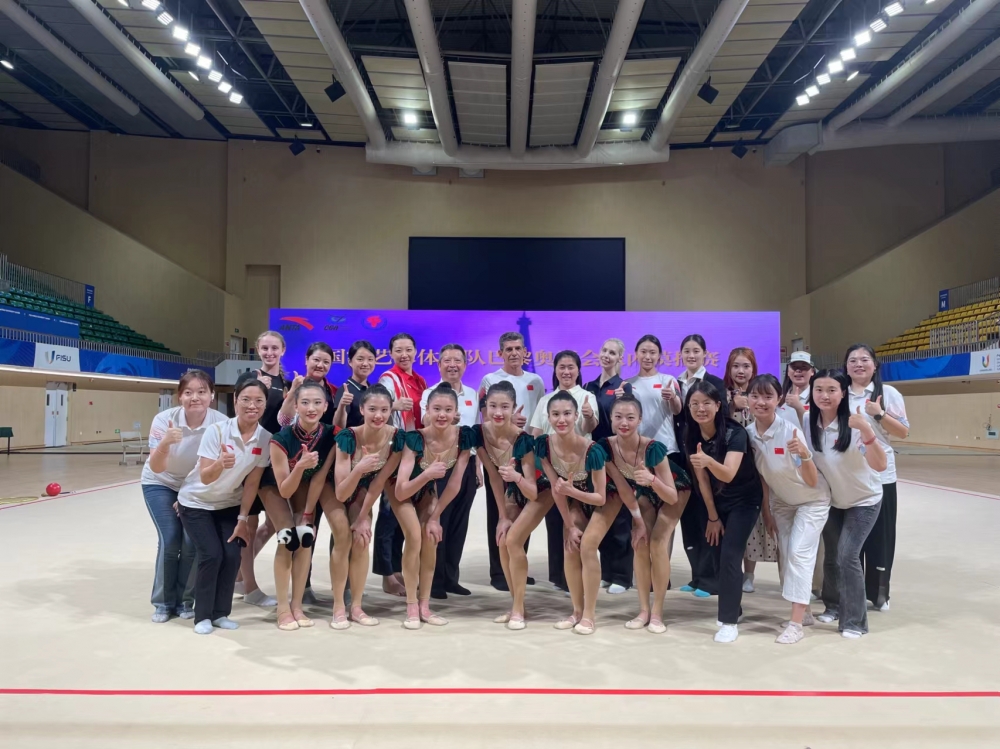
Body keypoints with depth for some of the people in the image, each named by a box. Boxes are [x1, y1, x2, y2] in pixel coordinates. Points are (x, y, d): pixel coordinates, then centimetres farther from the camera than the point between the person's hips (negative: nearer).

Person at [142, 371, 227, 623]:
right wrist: (165, 443, -50)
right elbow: (156, 468, -32)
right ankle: (163, 602, 8)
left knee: (192, 542, -8)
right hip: (161, 484, -1)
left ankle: (185, 601, 12)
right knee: (170, 540, -12)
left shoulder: (220, 423, -27)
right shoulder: (164, 420, -27)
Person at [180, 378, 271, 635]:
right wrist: (220, 464, -50)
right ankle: (202, 616, 7)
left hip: (228, 504, 3)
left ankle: (220, 613, 14)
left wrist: (242, 519, -5)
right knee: (211, 555, -13)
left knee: (232, 556, -6)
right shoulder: (216, 430, -26)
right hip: (196, 502, -3)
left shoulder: (266, 438, -17)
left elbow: (252, 482, -9)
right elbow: (205, 478, -29)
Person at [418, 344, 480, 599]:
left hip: (467, 463, 5)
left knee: (459, 523, 9)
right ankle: (434, 580, 10)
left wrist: (477, 466, 14)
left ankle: (450, 577, 20)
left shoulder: (472, 395, 12)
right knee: (437, 523, 0)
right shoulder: (430, 394, -4)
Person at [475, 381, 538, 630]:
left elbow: (533, 492, -33)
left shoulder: (523, 440, -35)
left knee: (513, 540, -16)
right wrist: (503, 517, -10)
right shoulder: (479, 433, -22)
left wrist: (517, 478, -54)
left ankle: (518, 609, -3)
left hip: (540, 490, -5)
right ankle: (516, 604, 16)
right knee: (502, 542, -1)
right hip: (512, 491, 5)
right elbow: (494, 477, -12)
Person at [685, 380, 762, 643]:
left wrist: (708, 461, -59)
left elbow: (728, 474, -39)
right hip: (716, 501, 5)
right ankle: (732, 608, 27)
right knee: (719, 555, 7)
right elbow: (702, 480, -6)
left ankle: (729, 621, -4)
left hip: (745, 500, -5)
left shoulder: (735, 433, -26)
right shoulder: (691, 436, -11)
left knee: (730, 555, -13)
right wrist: (712, 517, -2)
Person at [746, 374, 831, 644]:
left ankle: (795, 623, -7)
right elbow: (761, 476, -2)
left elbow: (812, 482, -29)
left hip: (812, 500, -5)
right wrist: (767, 511, 3)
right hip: (781, 501, 5)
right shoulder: (748, 433, -15)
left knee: (799, 552, -13)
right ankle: (804, 612, 25)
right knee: (786, 556, 7)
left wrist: (805, 455, -47)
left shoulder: (791, 431, -30)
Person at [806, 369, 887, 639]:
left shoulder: (854, 422, -28)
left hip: (864, 501, -4)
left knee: (847, 557, -10)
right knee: (831, 557, 11)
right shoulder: (808, 422, -14)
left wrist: (866, 430, -48)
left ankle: (854, 621, 6)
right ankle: (833, 606, 34)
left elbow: (880, 465, -37)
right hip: (832, 500, 4)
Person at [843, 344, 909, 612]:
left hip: (880, 476, -1)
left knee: (880, 535, 6)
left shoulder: (888, 393, 0)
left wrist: (879, 414, -15)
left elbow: (904, 432, -3)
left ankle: (878, 592, 21)